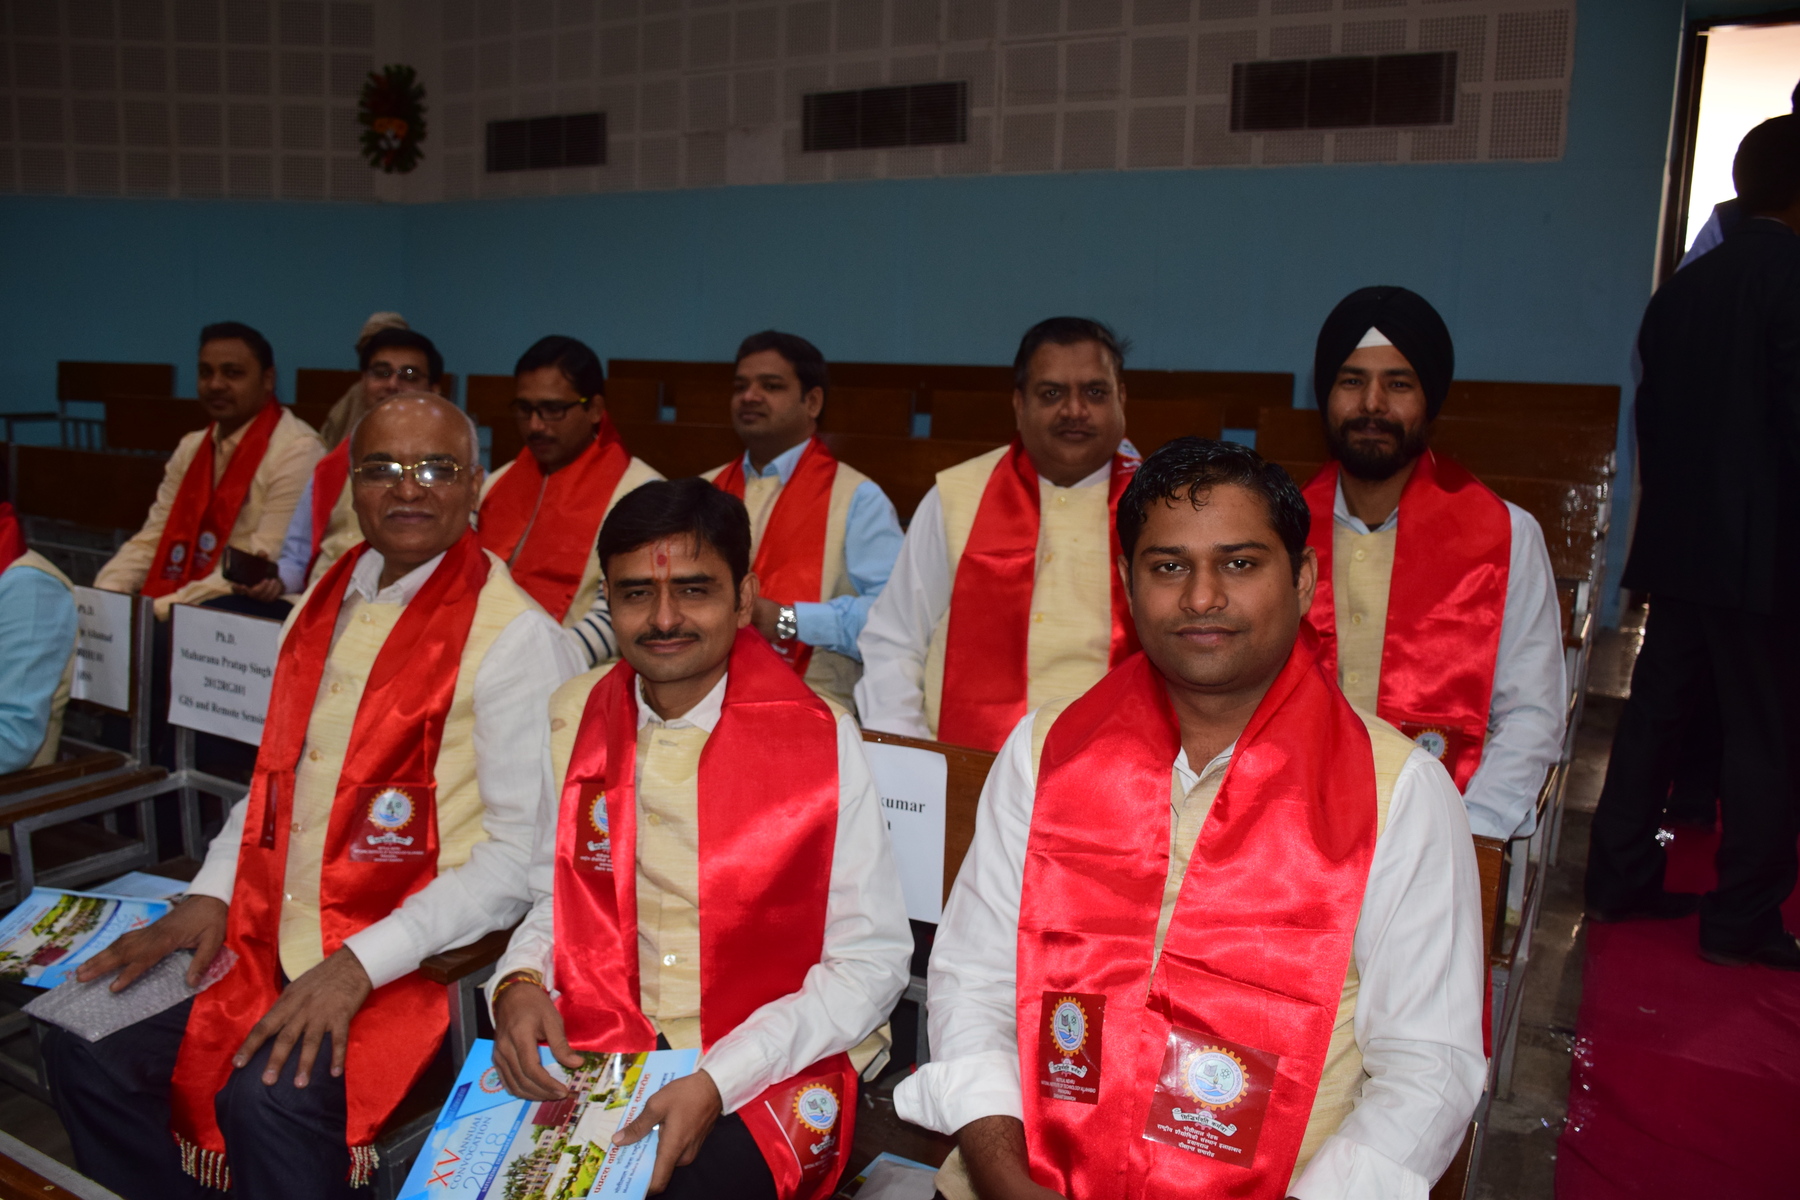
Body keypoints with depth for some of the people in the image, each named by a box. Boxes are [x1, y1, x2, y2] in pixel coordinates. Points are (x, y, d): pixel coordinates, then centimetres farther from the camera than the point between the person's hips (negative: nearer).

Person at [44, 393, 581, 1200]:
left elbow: (527, 852, -17)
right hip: (271, 943, 7)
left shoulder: (515, 636, -13)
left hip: (404, 963, -7)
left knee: (274, 1097, -27)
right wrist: (209, 897, 5)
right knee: (84, 1053, -2)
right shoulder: (324, 607, 11)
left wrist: (361, 964, -20)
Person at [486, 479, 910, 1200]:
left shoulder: (820, 741, -11)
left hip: (773, 1064, -4)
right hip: (596, 1052, 4)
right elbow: (558, 899, 13)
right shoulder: (574, 718, 4)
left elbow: (873, 961, -9)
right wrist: (519, 984, -9)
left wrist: (719, 1081, -19)